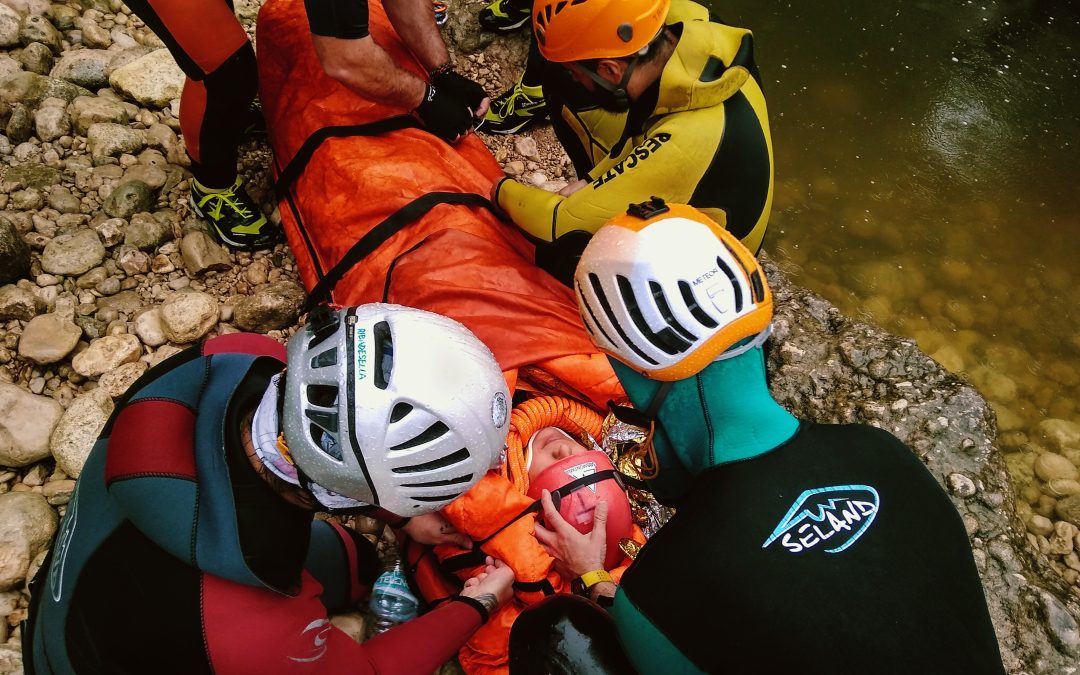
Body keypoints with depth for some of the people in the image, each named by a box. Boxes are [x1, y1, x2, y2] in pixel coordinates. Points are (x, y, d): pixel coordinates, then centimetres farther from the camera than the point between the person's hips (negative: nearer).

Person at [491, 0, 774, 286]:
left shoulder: (683, 146, -43)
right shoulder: (693, 32, -22)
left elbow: (563, 224, -31)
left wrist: (505, 192, -12)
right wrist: (592, 181, -9)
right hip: (662, 199, 6)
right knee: (563, 87, -5)